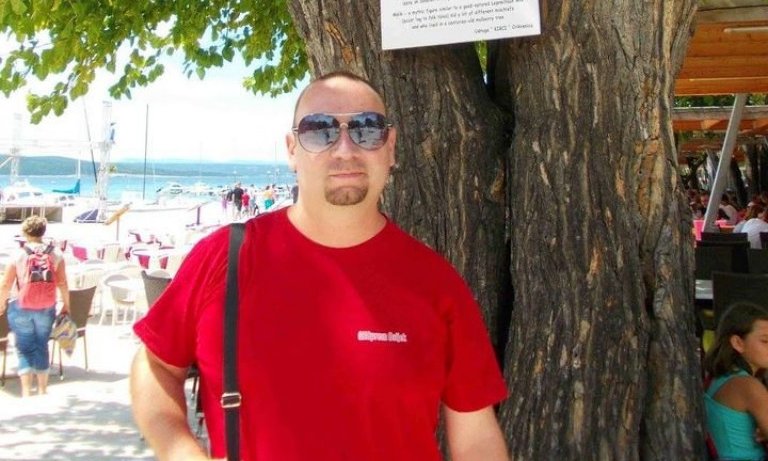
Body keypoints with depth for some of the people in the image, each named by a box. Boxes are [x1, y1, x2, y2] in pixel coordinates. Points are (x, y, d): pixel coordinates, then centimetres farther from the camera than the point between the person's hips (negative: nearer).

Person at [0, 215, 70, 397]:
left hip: (21, 308, -1)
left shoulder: (18, 255, -7)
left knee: (24, 348, 8)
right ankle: (42, 390, 20)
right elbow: (62, 283, -2)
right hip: (46, 309, 2)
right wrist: (66, 305, 9)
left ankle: (26, 392, 5)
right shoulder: (56, 254, -4)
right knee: (42, 347, 13)